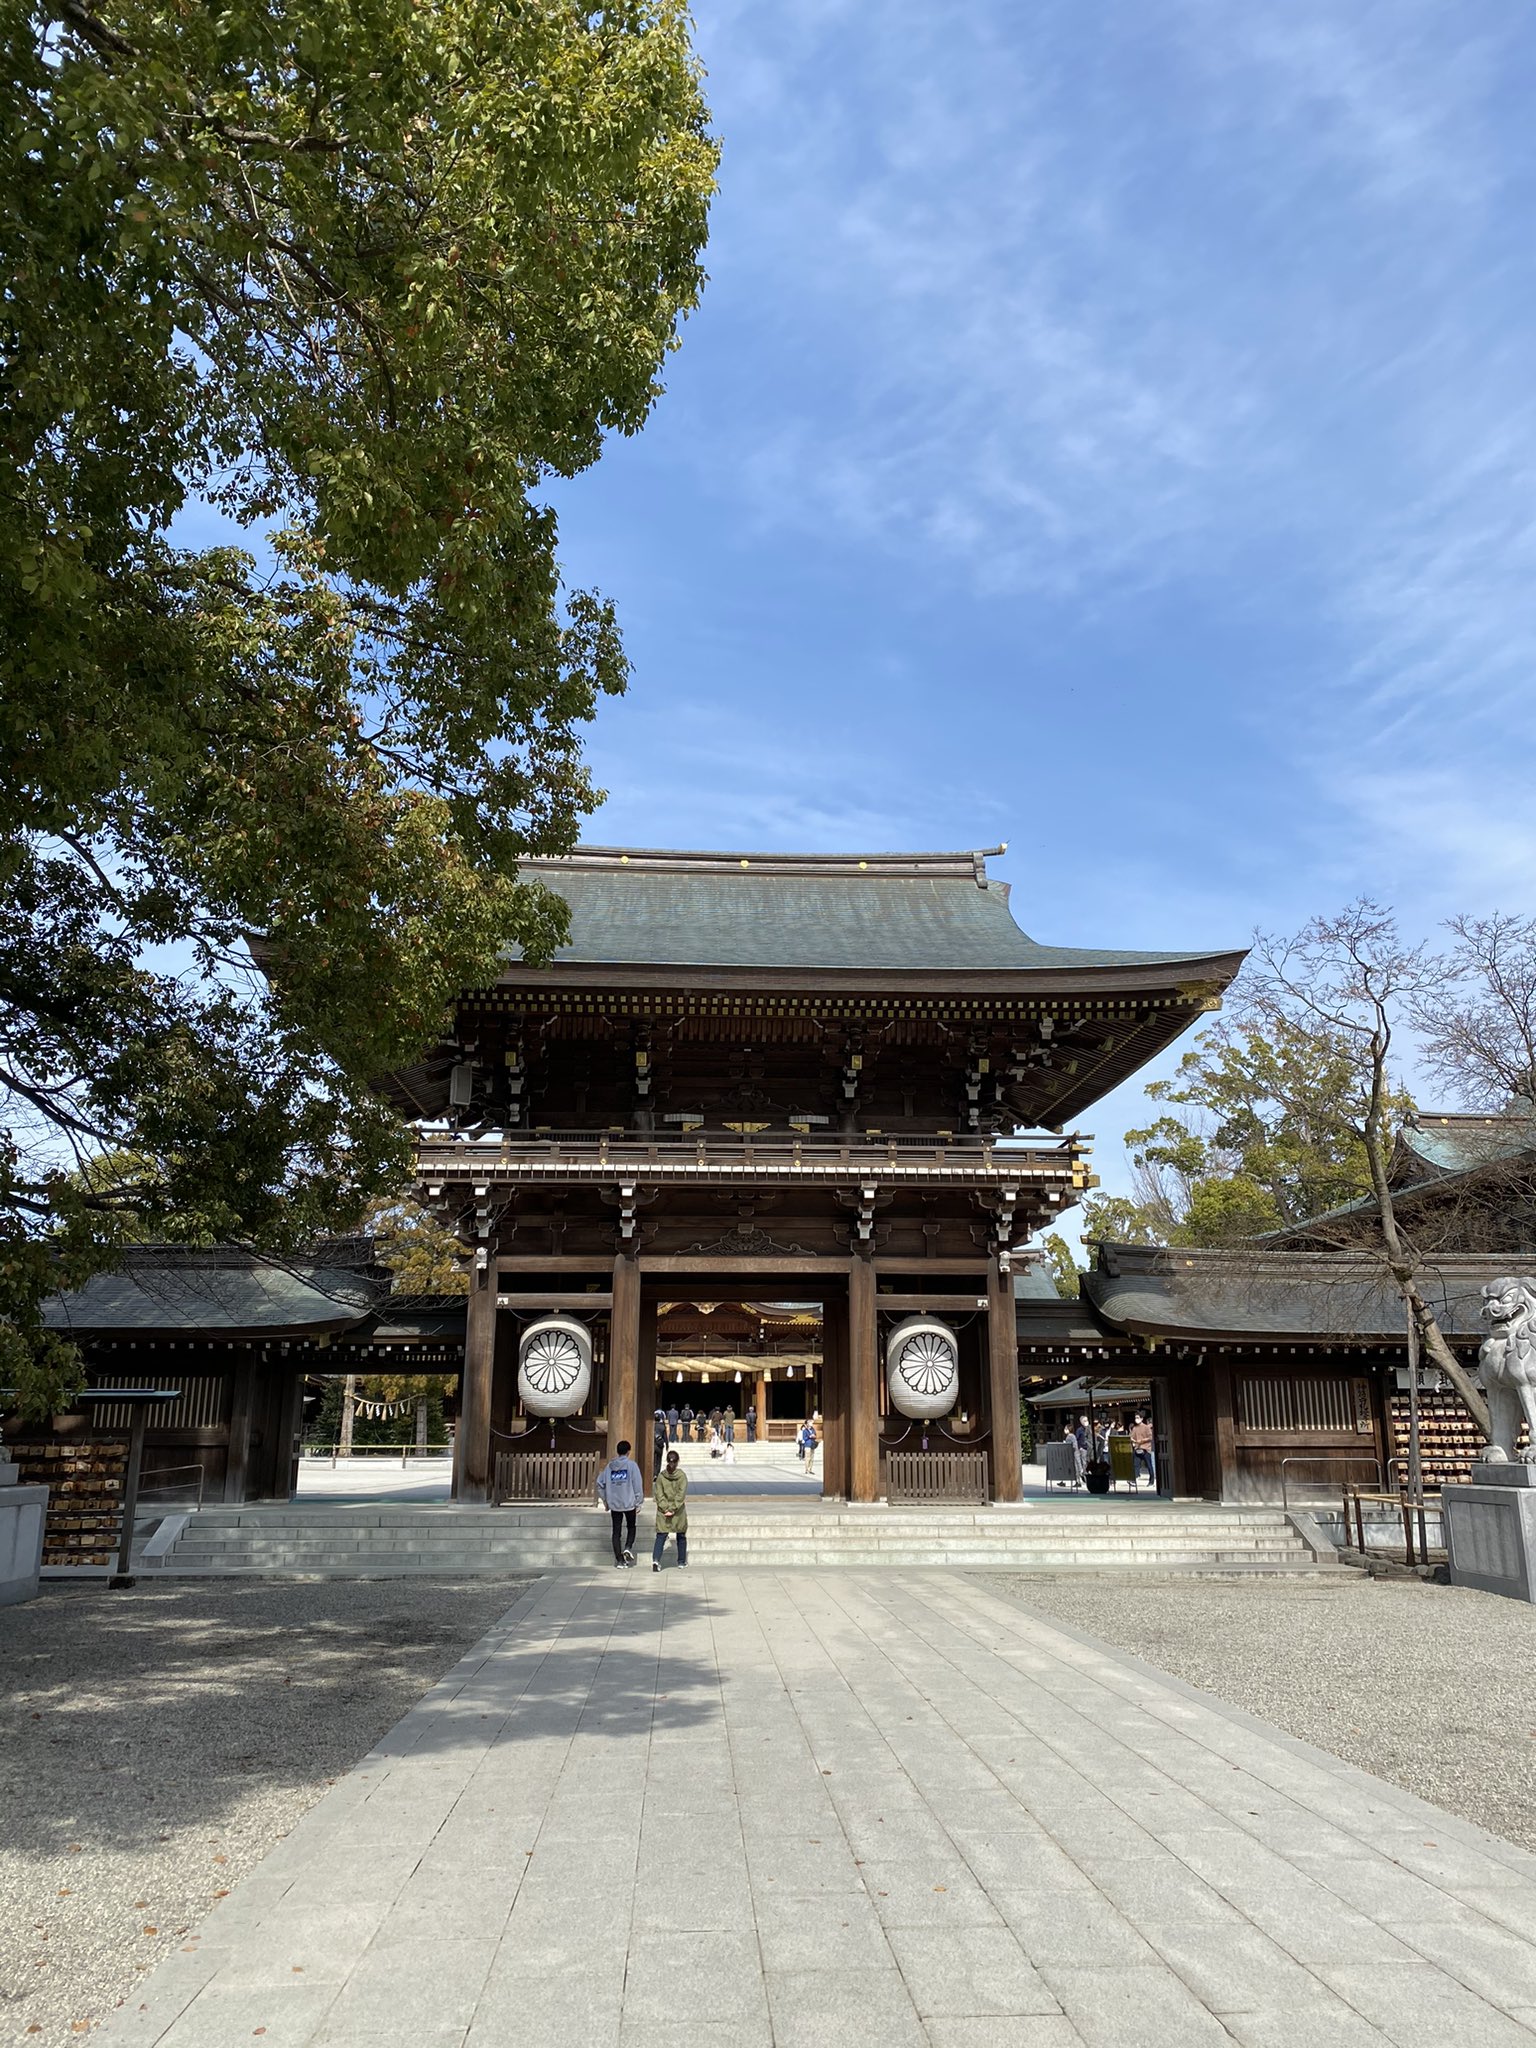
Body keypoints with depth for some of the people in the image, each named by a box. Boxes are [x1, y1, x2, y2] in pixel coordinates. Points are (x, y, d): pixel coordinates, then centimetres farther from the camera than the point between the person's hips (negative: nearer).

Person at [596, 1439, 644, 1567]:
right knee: (631, 1527, 18)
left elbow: (600, 1483, 6)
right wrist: (638, 1502, -3)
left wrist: (605, 1500, 14)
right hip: (629, 1503, -2)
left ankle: (619, 1559, 8)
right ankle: (628, 1547, -5)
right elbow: (637, 1484, -9)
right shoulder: (631, 1465, -7)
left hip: (614, 1504, 3)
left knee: (616, 1531, 9)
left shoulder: (609, 1466, 5)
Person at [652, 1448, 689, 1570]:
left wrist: (666, 1509, -7)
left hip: (663, 1512, 1)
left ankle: (655, 1559, -18)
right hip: (679, 1513, 0)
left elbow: (659, 1495, -6)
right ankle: (682, 1561, 24)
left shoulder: (661, 1476, -3)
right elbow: (681, 1495, -12)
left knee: (661, 1536, 1)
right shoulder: (682, 1475, -7)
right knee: (681, 1536, 16)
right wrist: (673, 1509, -11)